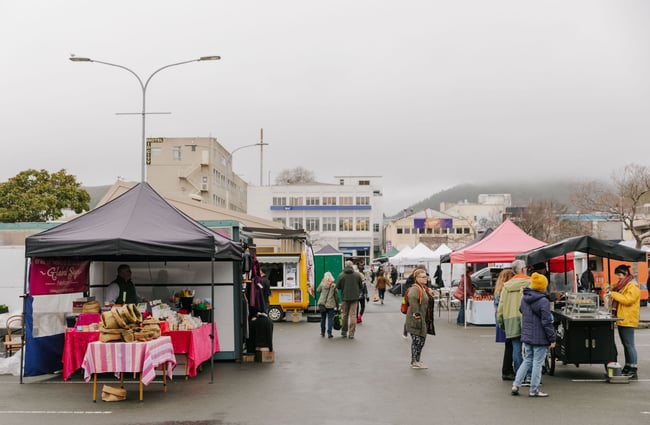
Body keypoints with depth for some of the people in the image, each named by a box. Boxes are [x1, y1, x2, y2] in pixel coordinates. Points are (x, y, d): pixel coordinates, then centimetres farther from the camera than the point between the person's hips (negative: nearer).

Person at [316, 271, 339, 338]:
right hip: (331, 305, -1)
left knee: (323, 318, 14)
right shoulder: (334, 286, -4)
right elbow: (336, 296, 1)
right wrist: (337, 305, 12)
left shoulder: (322, 284, -6)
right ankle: (329, 333, -3)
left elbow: (318, 290, 12)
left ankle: (322, 332, 20)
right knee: (330, 318, 2)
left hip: (322, 304, 1)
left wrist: (322, 281, 11)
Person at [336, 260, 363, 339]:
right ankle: (351, 333, 1)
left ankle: (344, 332, 19)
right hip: (354, 297, 0)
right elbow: (360, 287, 5)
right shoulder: (357, 275, -3)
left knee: (344, 315, 12)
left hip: (345, 298, 0)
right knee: (353, 315, 3)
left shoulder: (341, 275, -8)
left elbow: (338, 287, -4)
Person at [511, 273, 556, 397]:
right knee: (537, 363, 3)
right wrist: (552, 339, -10)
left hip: (526, 336, 7)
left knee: (527, 360, 17)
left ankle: (516, 385, 13)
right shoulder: (543, 301, -17)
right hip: (540, 338, -7)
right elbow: (546, 322, -16)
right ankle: (534, 390, 8)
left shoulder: (524, 298, 5)